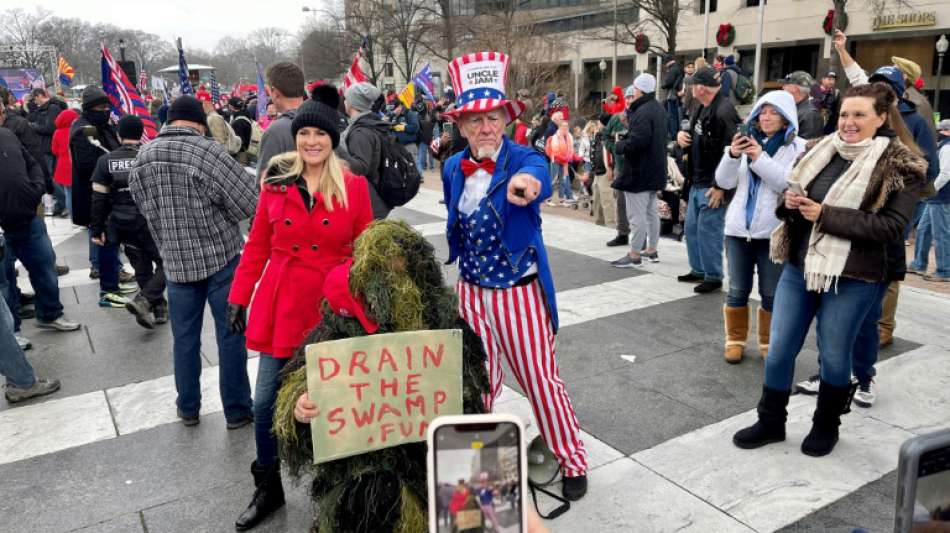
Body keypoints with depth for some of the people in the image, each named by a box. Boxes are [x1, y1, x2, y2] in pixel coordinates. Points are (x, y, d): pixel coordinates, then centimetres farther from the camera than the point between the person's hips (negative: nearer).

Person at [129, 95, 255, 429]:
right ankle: (237, 411, 15)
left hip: (176, 262, 5)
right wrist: (215, 216, 0)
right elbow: (250, 202, -18)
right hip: (221, 257, -4)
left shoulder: (142, 157, 1)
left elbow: (146, 210, 8)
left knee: (184, 338, 15)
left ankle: (188, 408, 28)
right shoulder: (207, 151, -16)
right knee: (230, 335, 6)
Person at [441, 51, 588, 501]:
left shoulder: (525, 161, -15)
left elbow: (537, 180, -41)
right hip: (471, 292, 4)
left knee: (540, 379, 5)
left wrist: (524, 183, -64)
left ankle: (573, 461, 27)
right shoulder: (453, 169, 0)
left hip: (519, 293, -4)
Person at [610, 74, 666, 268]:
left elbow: (635, 142, -28)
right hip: (654, 170, 10)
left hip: (639, 171, -10)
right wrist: (630, 116, 4)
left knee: (637, 214, -6)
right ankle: (651, 250, 24)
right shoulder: (658, 109, 13)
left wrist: (620, 145, -10)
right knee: (651, 211, 16)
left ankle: (634, 255, -2)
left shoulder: (643, 112, -20)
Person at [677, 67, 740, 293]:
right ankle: (698, 270, 31)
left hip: (712, 186, -10)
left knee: (708, 231, -3)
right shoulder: (703, 109, 13)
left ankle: (713, 277, 10)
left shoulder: (724, 111, -19)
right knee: (691, 228, 17)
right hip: (697, 183, 10)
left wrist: (721, 186, -23)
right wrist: (682, 134, 5)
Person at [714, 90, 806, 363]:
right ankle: (735, 340, 23)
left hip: (774, 231, -3)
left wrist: (760, 158, -21)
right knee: (737, 291, 10)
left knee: (772, 294, 6)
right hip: (738, 227, 3)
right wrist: (732, 154, -17)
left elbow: (790, 184, -16)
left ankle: (769, 344, 22)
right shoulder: (747, 141, 7)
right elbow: (724, 182, 0)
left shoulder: (798, 147, -2)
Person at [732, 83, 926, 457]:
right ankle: (771, 422, 26)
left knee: (834, 357, 9)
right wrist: (789, 202, -9)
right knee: (779, 350, 8)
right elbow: (791, 196, 16)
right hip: (798, 266, 5)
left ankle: (826, 426, 32)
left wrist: (826, 215, -22)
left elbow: (891, 226, -16)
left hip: (851, 279, -5)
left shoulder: (900, 167, -8)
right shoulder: (822, 150, 8)